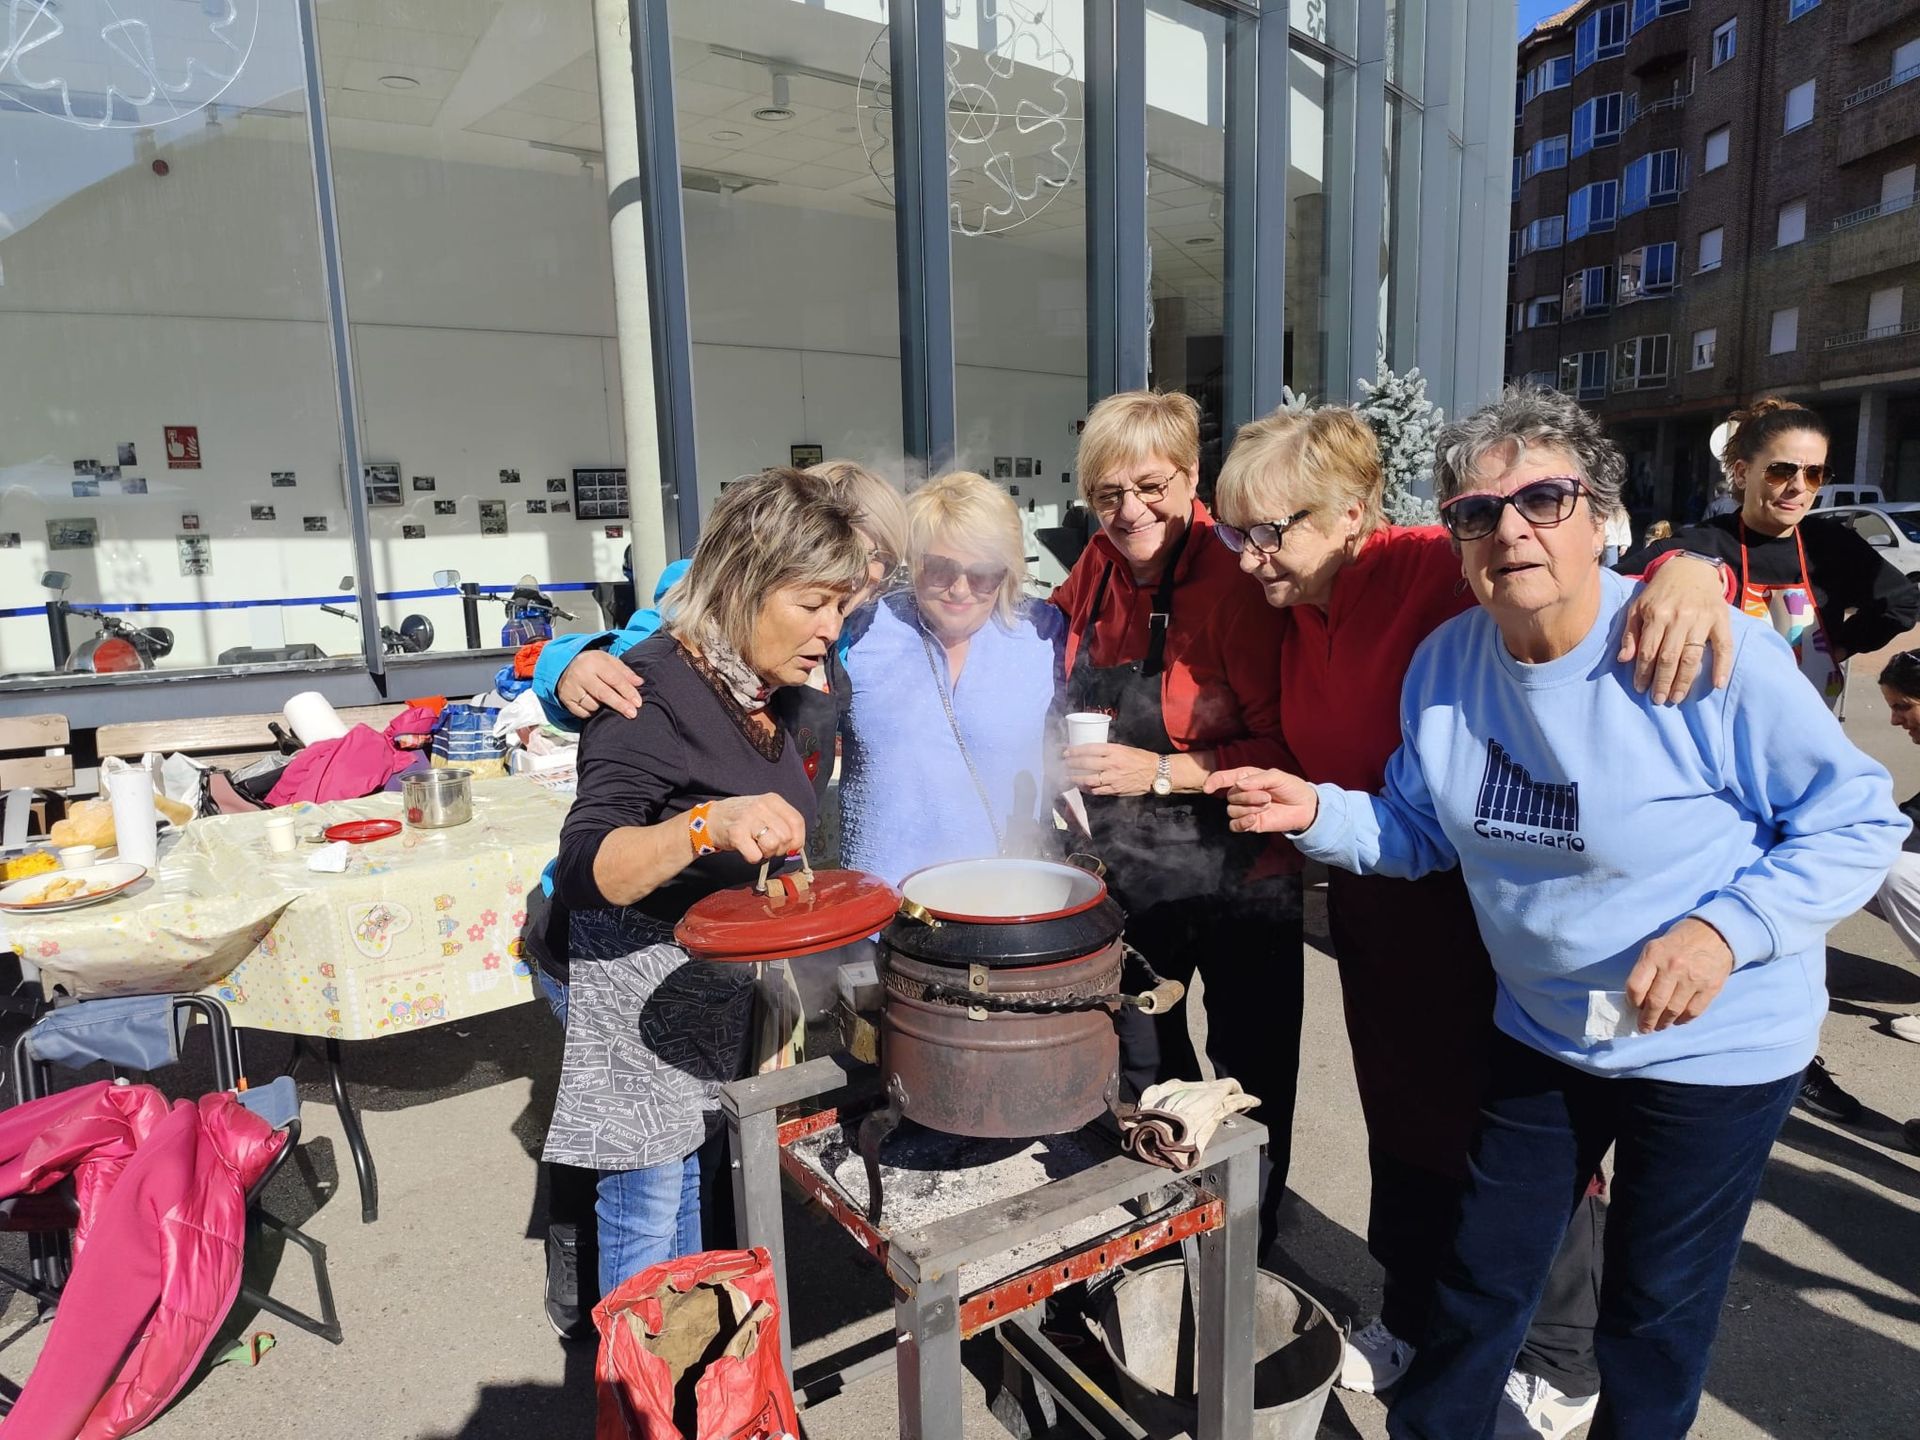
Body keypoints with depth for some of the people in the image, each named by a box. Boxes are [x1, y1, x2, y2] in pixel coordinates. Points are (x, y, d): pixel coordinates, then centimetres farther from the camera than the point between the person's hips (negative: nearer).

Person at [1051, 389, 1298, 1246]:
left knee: (1247, 1081, 11)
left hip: (1234, 880, -6)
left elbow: (1284, 747, -20)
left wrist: (1161, 771, -25)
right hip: (1130, 877, 7)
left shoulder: (1232, 586, -20)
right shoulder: (1097, 572, 0)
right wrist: (1078, 759, 5)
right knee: (1145, 1068, 23)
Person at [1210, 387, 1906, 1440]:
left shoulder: (1715, 653, -22)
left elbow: (1857, 822, -14)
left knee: (1655, 1312, 17)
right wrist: (1317, 814, -15)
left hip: (1713, 1044, -3)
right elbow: (1421, 830, 2)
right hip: (1539, 1031, 4)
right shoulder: (1445, 662, -8)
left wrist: (1725, 930, -27)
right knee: (1482, 1276, 20)